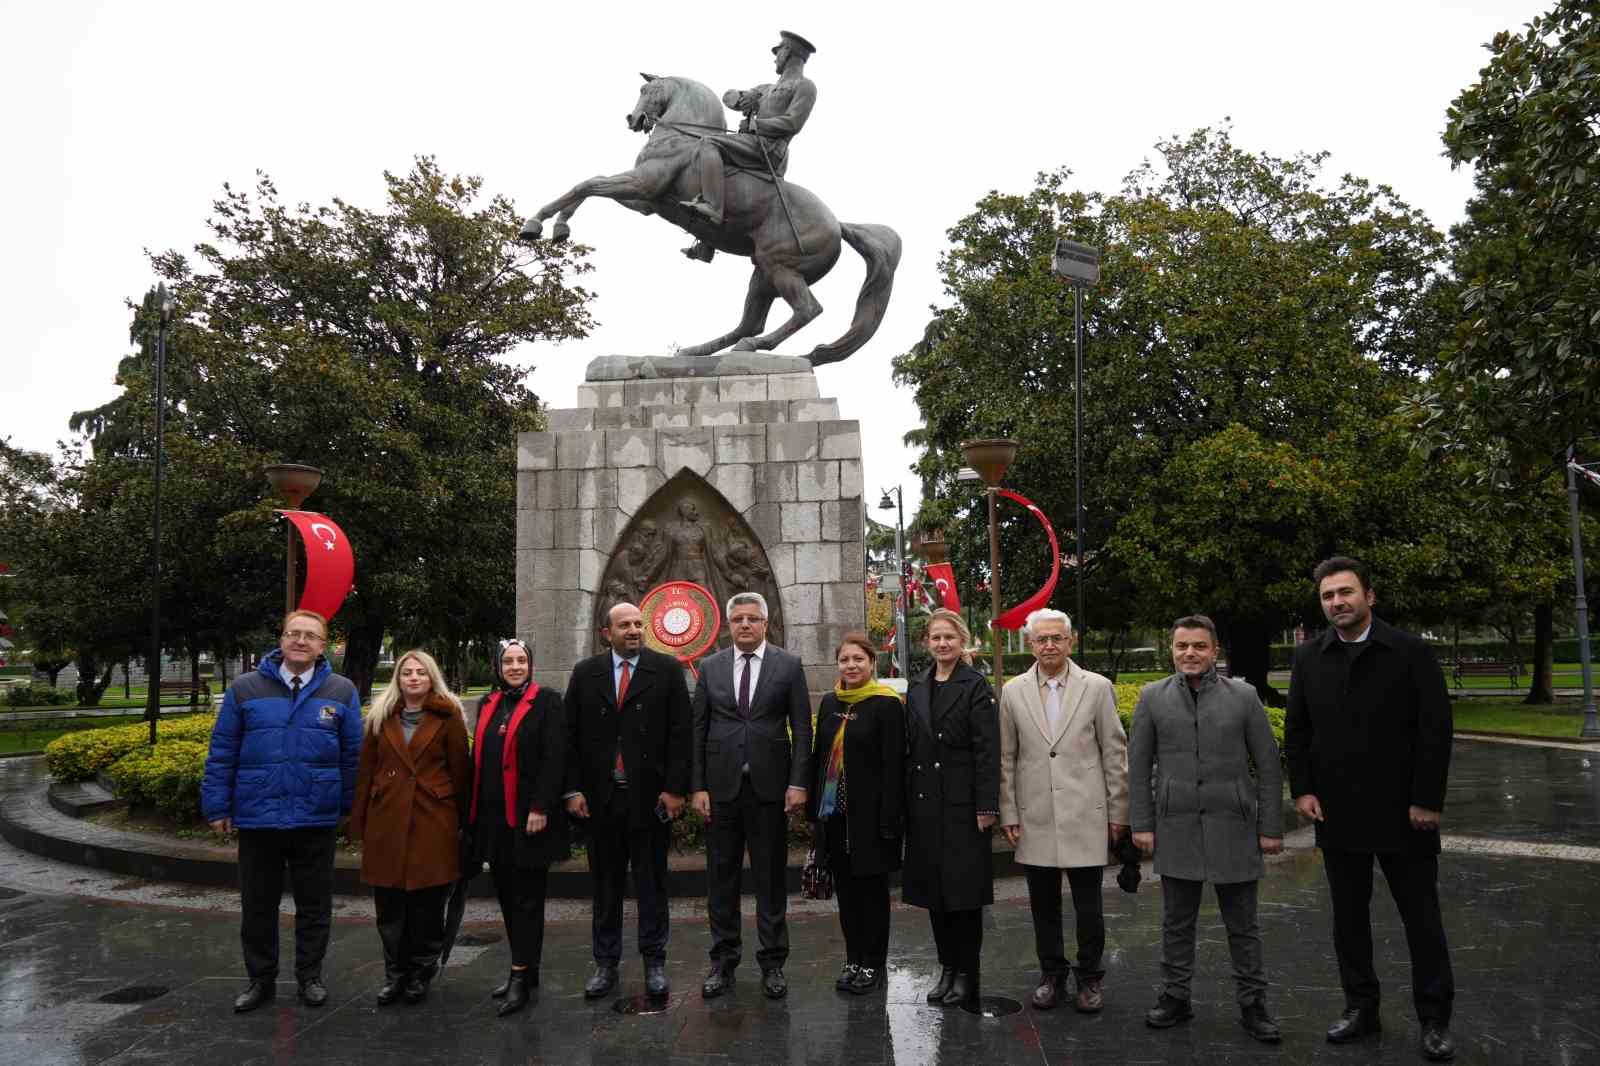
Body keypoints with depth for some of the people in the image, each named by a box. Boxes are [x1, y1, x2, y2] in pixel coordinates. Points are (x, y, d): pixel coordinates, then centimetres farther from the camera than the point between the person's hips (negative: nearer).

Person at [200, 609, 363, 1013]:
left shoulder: (342, 692, 0)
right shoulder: (245, 688, 0)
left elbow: (353, 756, 3)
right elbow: (222, 752, 2)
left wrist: (350, 807, 3)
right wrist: (217, 806, -1)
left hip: (317, 820, 0)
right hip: (257, 818, 1)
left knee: (314, 905, 11)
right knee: (257, 905, 13)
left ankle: (310, 976, 27)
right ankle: (261, 979, 29)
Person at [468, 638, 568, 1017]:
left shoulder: (547, 702, -5)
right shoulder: (488, 705, 13)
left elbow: (554, 759, -12)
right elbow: (478, 761, 16)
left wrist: (540, 808, -17)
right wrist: (475, 813, 12)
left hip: (528, 817, -6)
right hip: (494, 816, 6)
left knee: (527, 897, -2)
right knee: (507, 895, 12)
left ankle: (521, 978, 3)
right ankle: (526, 969, 23)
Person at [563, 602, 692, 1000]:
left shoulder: (667, 669, 0)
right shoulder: (585, 673, 7)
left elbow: (680, 733, -3)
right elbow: (571, 735, 5)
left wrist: (675, 788, -9)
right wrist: (573, 789, -2)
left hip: (651, 796, -2)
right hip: (599, 798, 2)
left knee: (652, 884, 7)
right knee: (606, 886, 11)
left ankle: (654, 963, 20)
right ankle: (606, 964, 23)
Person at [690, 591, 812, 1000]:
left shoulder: (788, 666, 1)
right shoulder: (710, 667, 6)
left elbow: (802, 728, 0)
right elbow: (698, 730, 5)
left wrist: (798, 782, -8)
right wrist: (698, 786, -1)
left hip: (769, 786, -2)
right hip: (721, 786, 2)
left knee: (771, 878, 7)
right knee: (720, 878, 9)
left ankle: (773, 963, 19)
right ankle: (723, 962, 22)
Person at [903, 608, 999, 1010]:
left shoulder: (975, 687, -6)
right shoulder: (916, 688, 11)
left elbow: (987, 751, -10)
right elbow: (911, 748, 12)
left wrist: (986, 807, -15)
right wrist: (905, 802, 9)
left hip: (962, 804, -5)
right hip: (924, 805, 5)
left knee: (964, 889, 2)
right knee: (933, 889, 11)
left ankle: (966, 974, 15)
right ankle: (946, 967, 24)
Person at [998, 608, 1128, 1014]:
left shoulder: (1097, 688, 0)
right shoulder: (1013, 692, 4)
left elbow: (1114, 754, 2)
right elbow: (1006, 759, 6)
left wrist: (1118, 813, 1)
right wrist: (1008, 815, 3)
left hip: (1086, 817, -1)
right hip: (1035, 819, 2)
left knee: (1089, 907, 5)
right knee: (1044, 905, 11)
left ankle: (1090, 978, 24)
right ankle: (1051, 976, 28)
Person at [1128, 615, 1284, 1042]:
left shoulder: (1244, 696, -1)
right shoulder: (1152, 697, 1)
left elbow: (1268, 767, 1)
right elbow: (1138, 766, 4)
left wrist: (1271, 827, -1)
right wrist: (1142, 824, 0)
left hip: (1233, 830, -1)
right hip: (1176, 830, 1)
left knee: (1242, 925, 10)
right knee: (1176, 923, 12)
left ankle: (1253, 1004, 24)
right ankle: (1175, 998, 26)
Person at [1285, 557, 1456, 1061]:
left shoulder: (1412, 652, -6)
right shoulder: (1308, 657, 3)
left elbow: (1435, 730, -8)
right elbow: (1296, 729, 7)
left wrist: (1427, 800, -12)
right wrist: (1302, 789, -2)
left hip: (1402, 812, -3)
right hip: (1337, 812, 3)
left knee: (1421, 916, 7)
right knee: (1348, 915, 12)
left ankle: (1434, 1019, 20)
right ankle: (1361, 1007, 24)